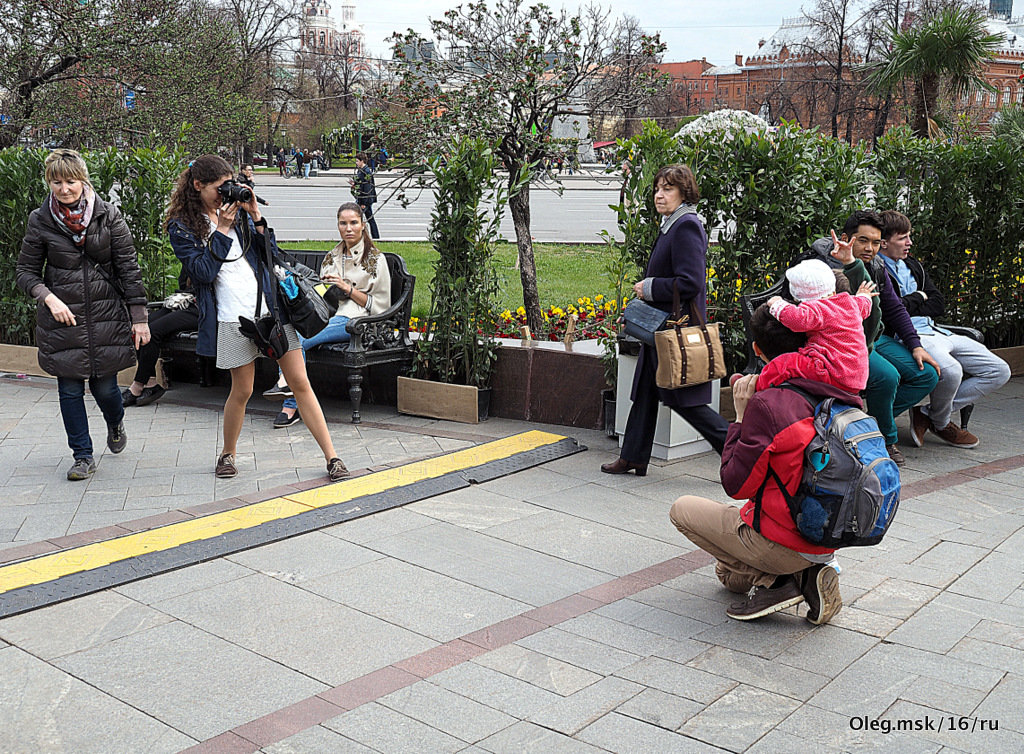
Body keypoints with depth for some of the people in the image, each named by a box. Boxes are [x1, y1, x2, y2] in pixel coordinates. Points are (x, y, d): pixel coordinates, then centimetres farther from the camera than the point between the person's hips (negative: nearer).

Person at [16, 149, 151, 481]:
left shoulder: (108, 215, -2)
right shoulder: (40, 221, -1)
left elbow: (128, 267, -1)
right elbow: (25, 271, 6)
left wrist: (138, 317, -4)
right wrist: (49, 298, -13)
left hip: (106, 316, -1)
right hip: (61, 318, 1)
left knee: (104, 388, 3)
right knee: (70, 390, 4)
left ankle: (116, 423, 38)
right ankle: (83, 456, 19)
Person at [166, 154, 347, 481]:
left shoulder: (237, 212, 12)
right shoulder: (182, 226, 1)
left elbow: (269, 252, 10)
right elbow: (202, 271, -11)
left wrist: (256, 216, -2)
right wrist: (222, 230, -11)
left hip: (271, 305, 3)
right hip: (234, 317, -3)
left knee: (300, 383, 0)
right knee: (242, 391, 4)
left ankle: (331, 457, 3)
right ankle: (228, 454, 30)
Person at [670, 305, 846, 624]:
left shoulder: (766, 403, -24)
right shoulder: (832, 392, -2)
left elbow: (736, 485, -16)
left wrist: (740, 416, -9)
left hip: (785, 543, -8)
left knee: (682, 508, 11)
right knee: (728, 574, 31)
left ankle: (772, 580, -1)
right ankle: (808, 575, 7)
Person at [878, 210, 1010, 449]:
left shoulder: (913, 266, 23)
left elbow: (938, 304, 17)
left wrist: (908, 308, -1)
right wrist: (918, 298, 0)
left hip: (936, 331, 9)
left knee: (999, 371, 0)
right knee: (950, 370, -38)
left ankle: (927, 413, -2)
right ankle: (941, 423, -4)